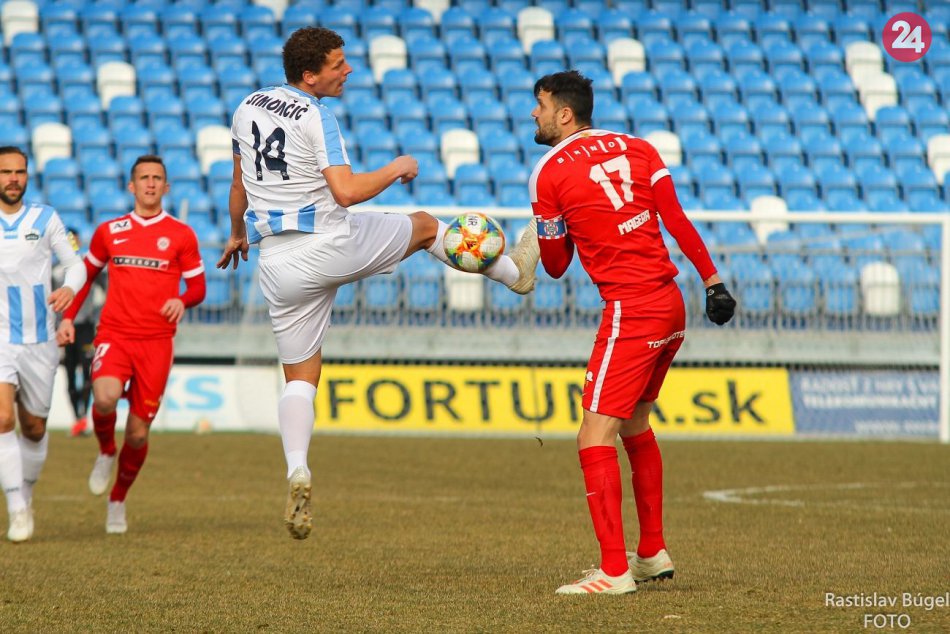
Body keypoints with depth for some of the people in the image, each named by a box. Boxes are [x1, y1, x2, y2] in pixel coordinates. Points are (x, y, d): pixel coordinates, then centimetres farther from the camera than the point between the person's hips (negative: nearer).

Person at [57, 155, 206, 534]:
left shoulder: (181, 235, 5)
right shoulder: (109, 232, 9)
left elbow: (198, 287, 7)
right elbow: (87, 274, 21)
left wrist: (182, 301, -16)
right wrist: (68, 317, 10)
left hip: (157, 342, 0)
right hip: (114, 335, 0)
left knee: (138, 433, 1)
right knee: (105, 397, -30)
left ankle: (118, 501, 26)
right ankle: (105, 452, 3)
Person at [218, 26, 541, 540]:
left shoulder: (247, 108, 7)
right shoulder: (317, 117, -14)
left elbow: (240, 184, 20)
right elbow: (346, 191, -22)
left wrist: (237, 234, 37)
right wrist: (397, 169, -5)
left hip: (277, 262, 5)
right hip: (332, 245, -5)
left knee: (300, 376, 8)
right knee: (425, 226, 22)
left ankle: (297, 470, -14)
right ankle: (514, 270, 40)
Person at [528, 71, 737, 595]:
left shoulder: (547, 174, -3)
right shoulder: (636, 148, 11)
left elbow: (555, 266, 3)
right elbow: (677, 220, 4)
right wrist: (712, 280, 4)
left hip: (630, 312, -8)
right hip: (672, 306, 8)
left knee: (594, 438, -8)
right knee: (634, 424, 23)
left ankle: (614, 570, -15)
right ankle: (652, 552, 30)